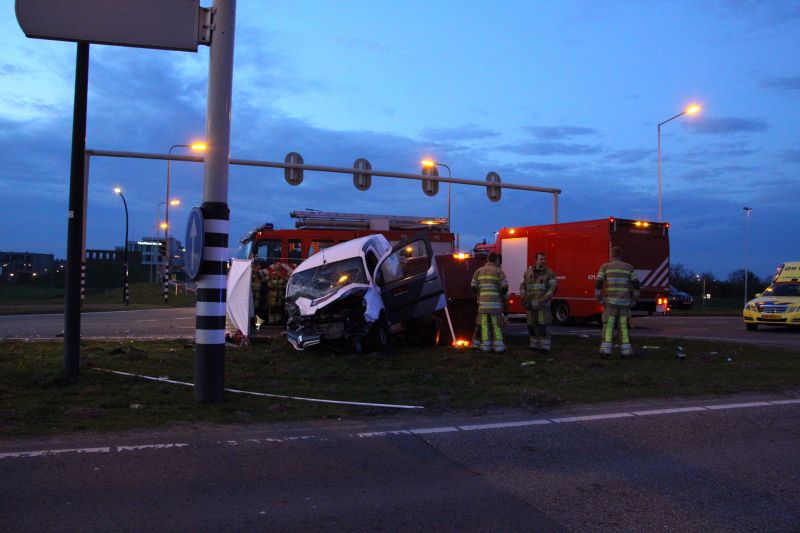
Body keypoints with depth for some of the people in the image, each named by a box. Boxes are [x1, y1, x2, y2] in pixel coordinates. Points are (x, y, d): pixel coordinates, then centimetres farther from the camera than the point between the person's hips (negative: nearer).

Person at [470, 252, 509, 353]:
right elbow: (504, 287, -5)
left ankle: (486, 346, 4)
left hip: (482, 302, 3)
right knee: (496, 326, 1)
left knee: (485, 325, 4)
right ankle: (498, 346, 1)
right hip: (495, 302, -3)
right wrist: (505, 301, 6)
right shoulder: (499, 271, 1)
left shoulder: (478, 271, 12)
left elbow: (474, 287, 9)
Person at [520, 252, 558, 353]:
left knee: (543, 326, -9)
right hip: (530, 305, 4)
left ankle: (545, 347, -4)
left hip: (543, 305, -3)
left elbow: (553, 287, -6)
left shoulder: (549, 273, 1)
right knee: (532, 326, 7)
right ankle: (535, 345, 19)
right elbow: (522, 285, 9)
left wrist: (544, 298, -18)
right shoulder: (528, 272, 11)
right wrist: (524, 298, -6)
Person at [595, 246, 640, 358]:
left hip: (610, 302, -2)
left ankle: (605, 351, -7)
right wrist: (635, 300, 11)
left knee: (608, 327, 0)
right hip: (624, 303, 2)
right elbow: (636, 284, 4)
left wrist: (598, 298, 0)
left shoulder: (605, 267, 3)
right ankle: (626, 352, 9)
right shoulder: (628, 267, 9)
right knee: (624, 327, 9)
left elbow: (598, 283, -8)